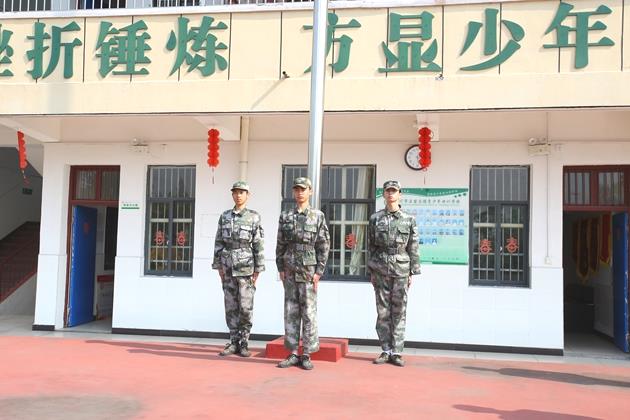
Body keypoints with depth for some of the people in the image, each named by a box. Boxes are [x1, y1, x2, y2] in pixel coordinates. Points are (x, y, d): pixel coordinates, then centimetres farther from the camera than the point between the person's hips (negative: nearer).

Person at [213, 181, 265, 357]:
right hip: (229, 267, 3)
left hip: (246, 267, -3)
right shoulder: (224, 216, 7)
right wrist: (219, 266, 2)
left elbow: (258, 245, -5)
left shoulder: (254, 217, -3)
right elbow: (219, 243, 8)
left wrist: (258, 270, -8)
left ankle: (243, 344, 7)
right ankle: (234, 343, 13)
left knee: (245, 307, -4)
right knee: (231, 306, 5)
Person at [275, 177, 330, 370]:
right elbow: (280, 245, 11)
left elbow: (324, 246, -3)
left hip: (309, 271, -3)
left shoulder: (318, 216, 0)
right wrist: (281, 268, 4)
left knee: (309, 312, 0)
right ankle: (293, 354, 12)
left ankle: (307, 355, 6)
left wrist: (318, 271, -9)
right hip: (290, 271, 3)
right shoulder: (285, 216, 9)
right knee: (290, 312, 5)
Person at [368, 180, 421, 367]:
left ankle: (396, 352, 8)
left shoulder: (409, 220, 5)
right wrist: (371, 271, 5)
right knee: (383, 311, 4)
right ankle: (386, 351, 12)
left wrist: (412, 272, 0)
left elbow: (413, 248, 4)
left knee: (399, 312, 2)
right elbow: (370, 246, 8)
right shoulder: (375, 218, 7)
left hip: (401, 269, -1)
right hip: (380, 269, 1)